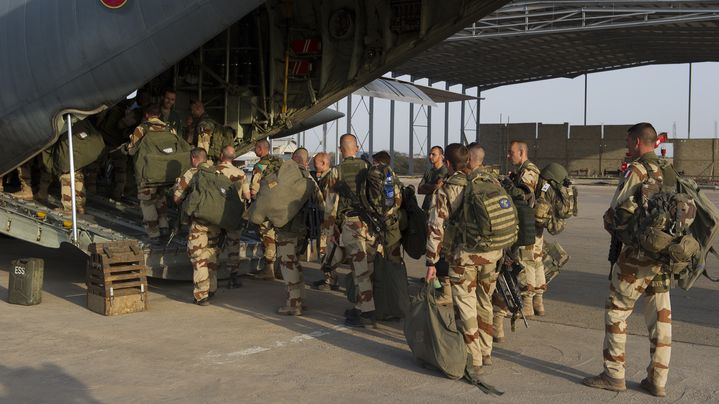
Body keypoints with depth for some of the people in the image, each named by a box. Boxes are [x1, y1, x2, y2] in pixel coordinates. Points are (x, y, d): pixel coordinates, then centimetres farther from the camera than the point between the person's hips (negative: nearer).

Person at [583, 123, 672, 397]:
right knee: (660, 316, 9)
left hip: (638, 254, -6)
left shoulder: (636, 171, -13)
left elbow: (614, 213, -12)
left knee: (616, 310, 5)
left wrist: (617, 231, 8)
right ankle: (658, 380, 15)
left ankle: (614, 375, 8)